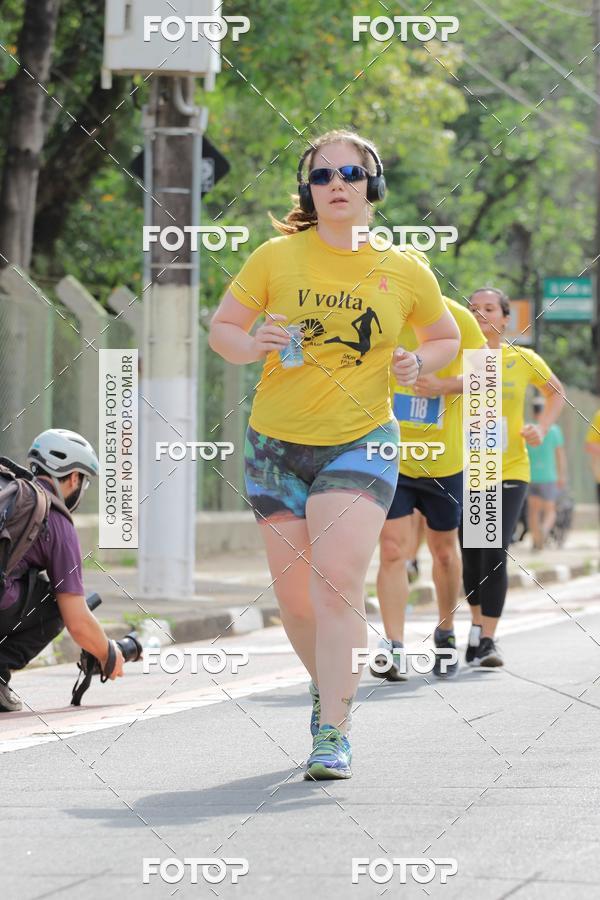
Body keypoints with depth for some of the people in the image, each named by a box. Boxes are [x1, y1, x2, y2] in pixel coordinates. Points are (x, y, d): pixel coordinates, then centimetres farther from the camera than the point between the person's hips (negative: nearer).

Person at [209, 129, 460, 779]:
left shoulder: (404, 271, 1)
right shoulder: (277, 257, -2)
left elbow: (446, 338, 17)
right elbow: (221, 329, 5)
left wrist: (417, 364, -5)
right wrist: (253, 347, -17)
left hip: (360, 444, -1)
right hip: (276, 444, 2)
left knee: (337, 581, -19)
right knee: (294, 598, 6)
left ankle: (333, 734, -15)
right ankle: (328, 685, 37)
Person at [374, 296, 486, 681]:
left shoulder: (454, 318, -9)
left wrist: (445, 385, -21)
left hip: (443, 459, 0)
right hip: (389, 457, 0)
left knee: (444, 549, 15)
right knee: (392, 548, -13)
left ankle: (446, 632, 38)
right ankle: (395, 650, -14)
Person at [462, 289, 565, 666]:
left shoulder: (523, 360, 0)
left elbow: (556, 392, 17)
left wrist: (542, 428, 3)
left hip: (509, 470, -1)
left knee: (495, 555, -13)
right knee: (471, 555, 10)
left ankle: (488, 640, -8)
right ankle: (477, 624, 34)